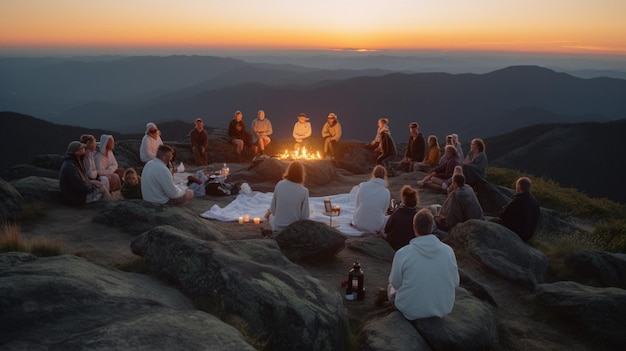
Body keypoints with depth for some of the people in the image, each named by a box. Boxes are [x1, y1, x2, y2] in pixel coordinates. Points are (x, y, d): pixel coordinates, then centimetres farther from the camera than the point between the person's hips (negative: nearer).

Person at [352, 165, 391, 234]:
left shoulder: (362, 186, -6)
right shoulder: (386, 192, -9)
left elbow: (357, 205, 3)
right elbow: (383, 211, 2)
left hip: (358, 224, 3)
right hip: (375, 228, -3)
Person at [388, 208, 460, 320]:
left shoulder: (402, 253, -22)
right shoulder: (448, 250, -14)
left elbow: (395, 283, -7)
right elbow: (455, 282, -3)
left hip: (411, 312, -3)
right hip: (443, 309, 4)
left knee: (391, 287, 27)